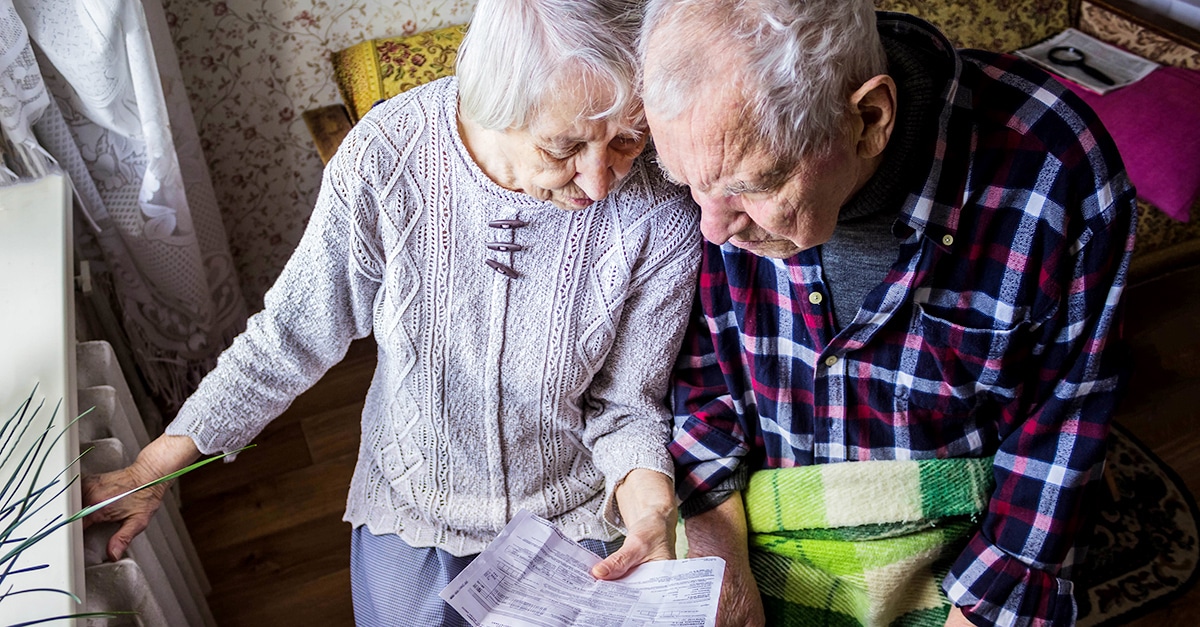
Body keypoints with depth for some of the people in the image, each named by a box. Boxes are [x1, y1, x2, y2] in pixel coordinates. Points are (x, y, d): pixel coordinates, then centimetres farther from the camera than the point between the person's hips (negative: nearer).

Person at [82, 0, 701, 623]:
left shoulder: (659, 225, -27)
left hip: (570, 513, 0)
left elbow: (624, 405, -13)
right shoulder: (385, 159, -27)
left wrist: (651, 501, -34)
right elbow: (290, 338, -13)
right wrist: (149, 469, -9)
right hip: (410, 502, 1)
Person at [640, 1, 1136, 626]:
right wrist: (720, 558, -12)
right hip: (748, 519, 0)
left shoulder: (1057, 177, -24)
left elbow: (1061, 421, -12)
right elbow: (698, 366, -5)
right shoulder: (722, 152, -17)